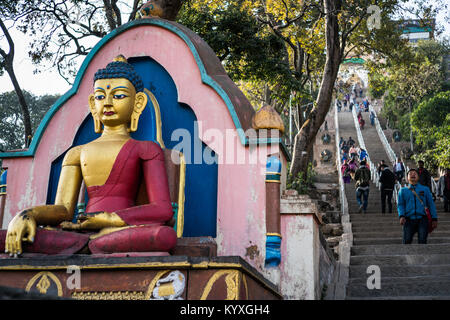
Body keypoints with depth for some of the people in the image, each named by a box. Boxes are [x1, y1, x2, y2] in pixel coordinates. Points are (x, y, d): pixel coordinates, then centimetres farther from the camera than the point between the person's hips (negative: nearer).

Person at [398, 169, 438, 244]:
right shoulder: (403, 190, 15)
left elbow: (431, 204, 12)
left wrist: (434, 219, 4)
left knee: (422, 240, -10)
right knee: (407, 240, -8)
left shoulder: (425, 189, 15)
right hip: (409, 220, 0)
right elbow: (400, 205, 8)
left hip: (422, 219, 0)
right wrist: (401, 216, -10)